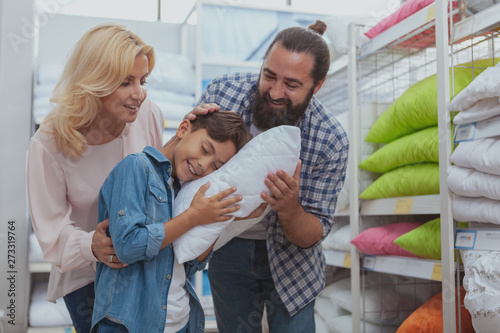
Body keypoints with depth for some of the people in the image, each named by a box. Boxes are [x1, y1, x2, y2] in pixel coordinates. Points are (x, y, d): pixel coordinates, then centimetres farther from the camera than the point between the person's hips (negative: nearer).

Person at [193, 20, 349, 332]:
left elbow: (312, 236, -17)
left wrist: (289, 210, -40)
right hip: (228, 245, 2)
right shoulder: (222, 93, -23)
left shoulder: (331, 142, -25)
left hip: (288, 254, -1)